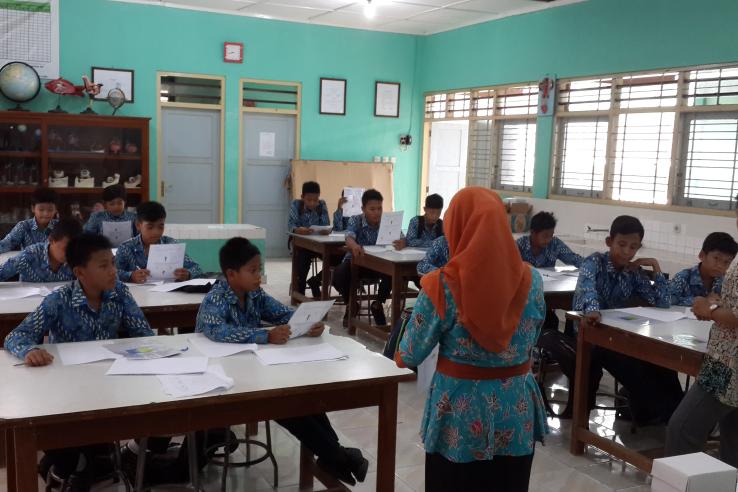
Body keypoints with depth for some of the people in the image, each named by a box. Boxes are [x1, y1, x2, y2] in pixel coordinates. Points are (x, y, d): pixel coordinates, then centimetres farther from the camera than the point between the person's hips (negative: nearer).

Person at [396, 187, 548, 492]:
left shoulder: (442, 286, -18)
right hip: (517, 412, 3)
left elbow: (410, 357, -9)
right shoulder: (531, 280, -6)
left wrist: (398, 356, 13)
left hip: (460, 415, -3)